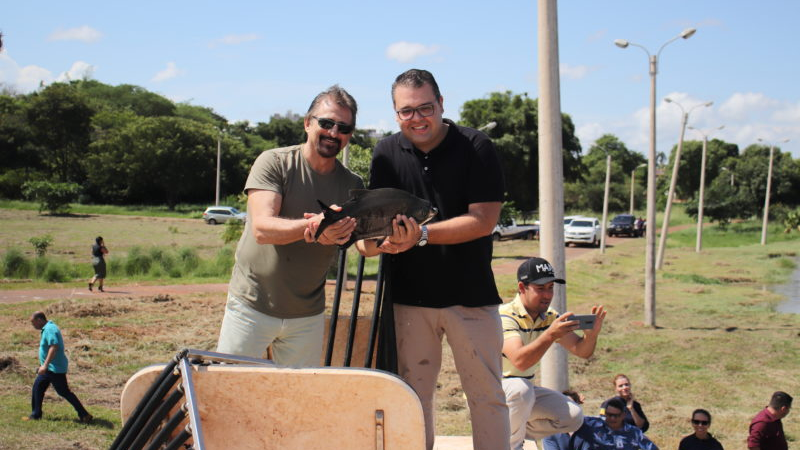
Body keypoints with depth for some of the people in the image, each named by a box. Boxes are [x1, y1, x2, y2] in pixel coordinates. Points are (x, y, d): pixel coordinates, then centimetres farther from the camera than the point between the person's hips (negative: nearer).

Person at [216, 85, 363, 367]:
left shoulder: (352, 185, 5)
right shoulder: (275, 163, -8)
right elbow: (262, 229, -21)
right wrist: (312, 226, -39)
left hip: (307, 316, 4)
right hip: (252, 305, -3)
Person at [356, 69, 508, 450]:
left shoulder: (475, 148, -7)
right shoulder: (386, 154, 5)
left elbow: (484, 220, -14)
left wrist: (422, 235, -23)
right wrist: (372, 241, -20)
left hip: (470, 293, -3)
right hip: (409, 294, 3)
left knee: (487, 395, 4)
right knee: (413, 395, 9)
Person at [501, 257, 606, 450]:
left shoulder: (549, 317, 1)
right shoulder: (505, 317, -24)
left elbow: (582, 350, -4)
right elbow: (520, 361, -38)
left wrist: (591, 334, -26)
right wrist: (550, 335, -51)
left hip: (524, 390, 7)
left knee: (573, 417, -8)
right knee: (521, 389, -38)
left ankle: (517, 432, 9)